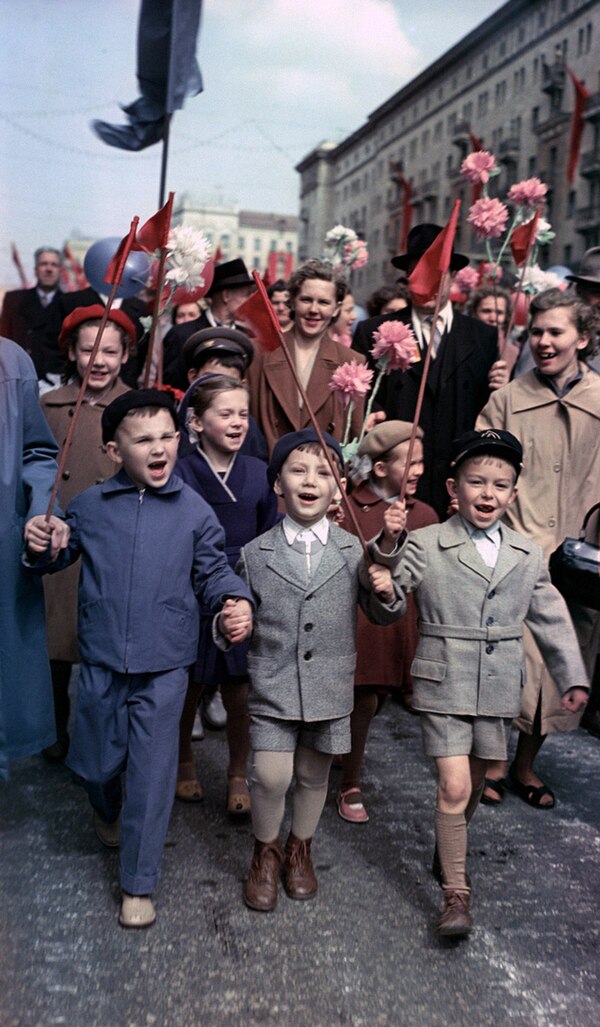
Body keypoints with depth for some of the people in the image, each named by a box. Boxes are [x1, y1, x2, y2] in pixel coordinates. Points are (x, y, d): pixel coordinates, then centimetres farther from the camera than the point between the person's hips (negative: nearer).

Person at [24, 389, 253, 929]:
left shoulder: (194, 510, -3)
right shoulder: (89, 506, 0)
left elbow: (213, 571, 4)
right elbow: (59, 557, 14)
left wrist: (236, 602, -15)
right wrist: (39, 548, -7)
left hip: (163, 667, -1)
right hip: (101, 662, 2)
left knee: (152, 773, 4)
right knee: (98, 762, 17)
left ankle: (139, 884, 23)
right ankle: (107, 811, 54)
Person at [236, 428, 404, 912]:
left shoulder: (354, 551, -1)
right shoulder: (255, 554, -3)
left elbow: (383, 616, 6)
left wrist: (386, 592, -14)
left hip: (330, 687, 1)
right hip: (273, 686, -1)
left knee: (314, 775, 15)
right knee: (271, 777, -5)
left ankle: (300, 848, 42)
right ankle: (265, 852, 25)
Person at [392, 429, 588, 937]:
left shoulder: (529, 556, 5)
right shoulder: (426, 545, -7)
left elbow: (552, 620, 13)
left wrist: (572, 678, 15)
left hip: (498, 690, 4)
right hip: (445, 687, -4)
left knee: (474, 784, 17)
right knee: (454, 787, -8)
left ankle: (448, 851, 44)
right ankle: (456, 893, 8)